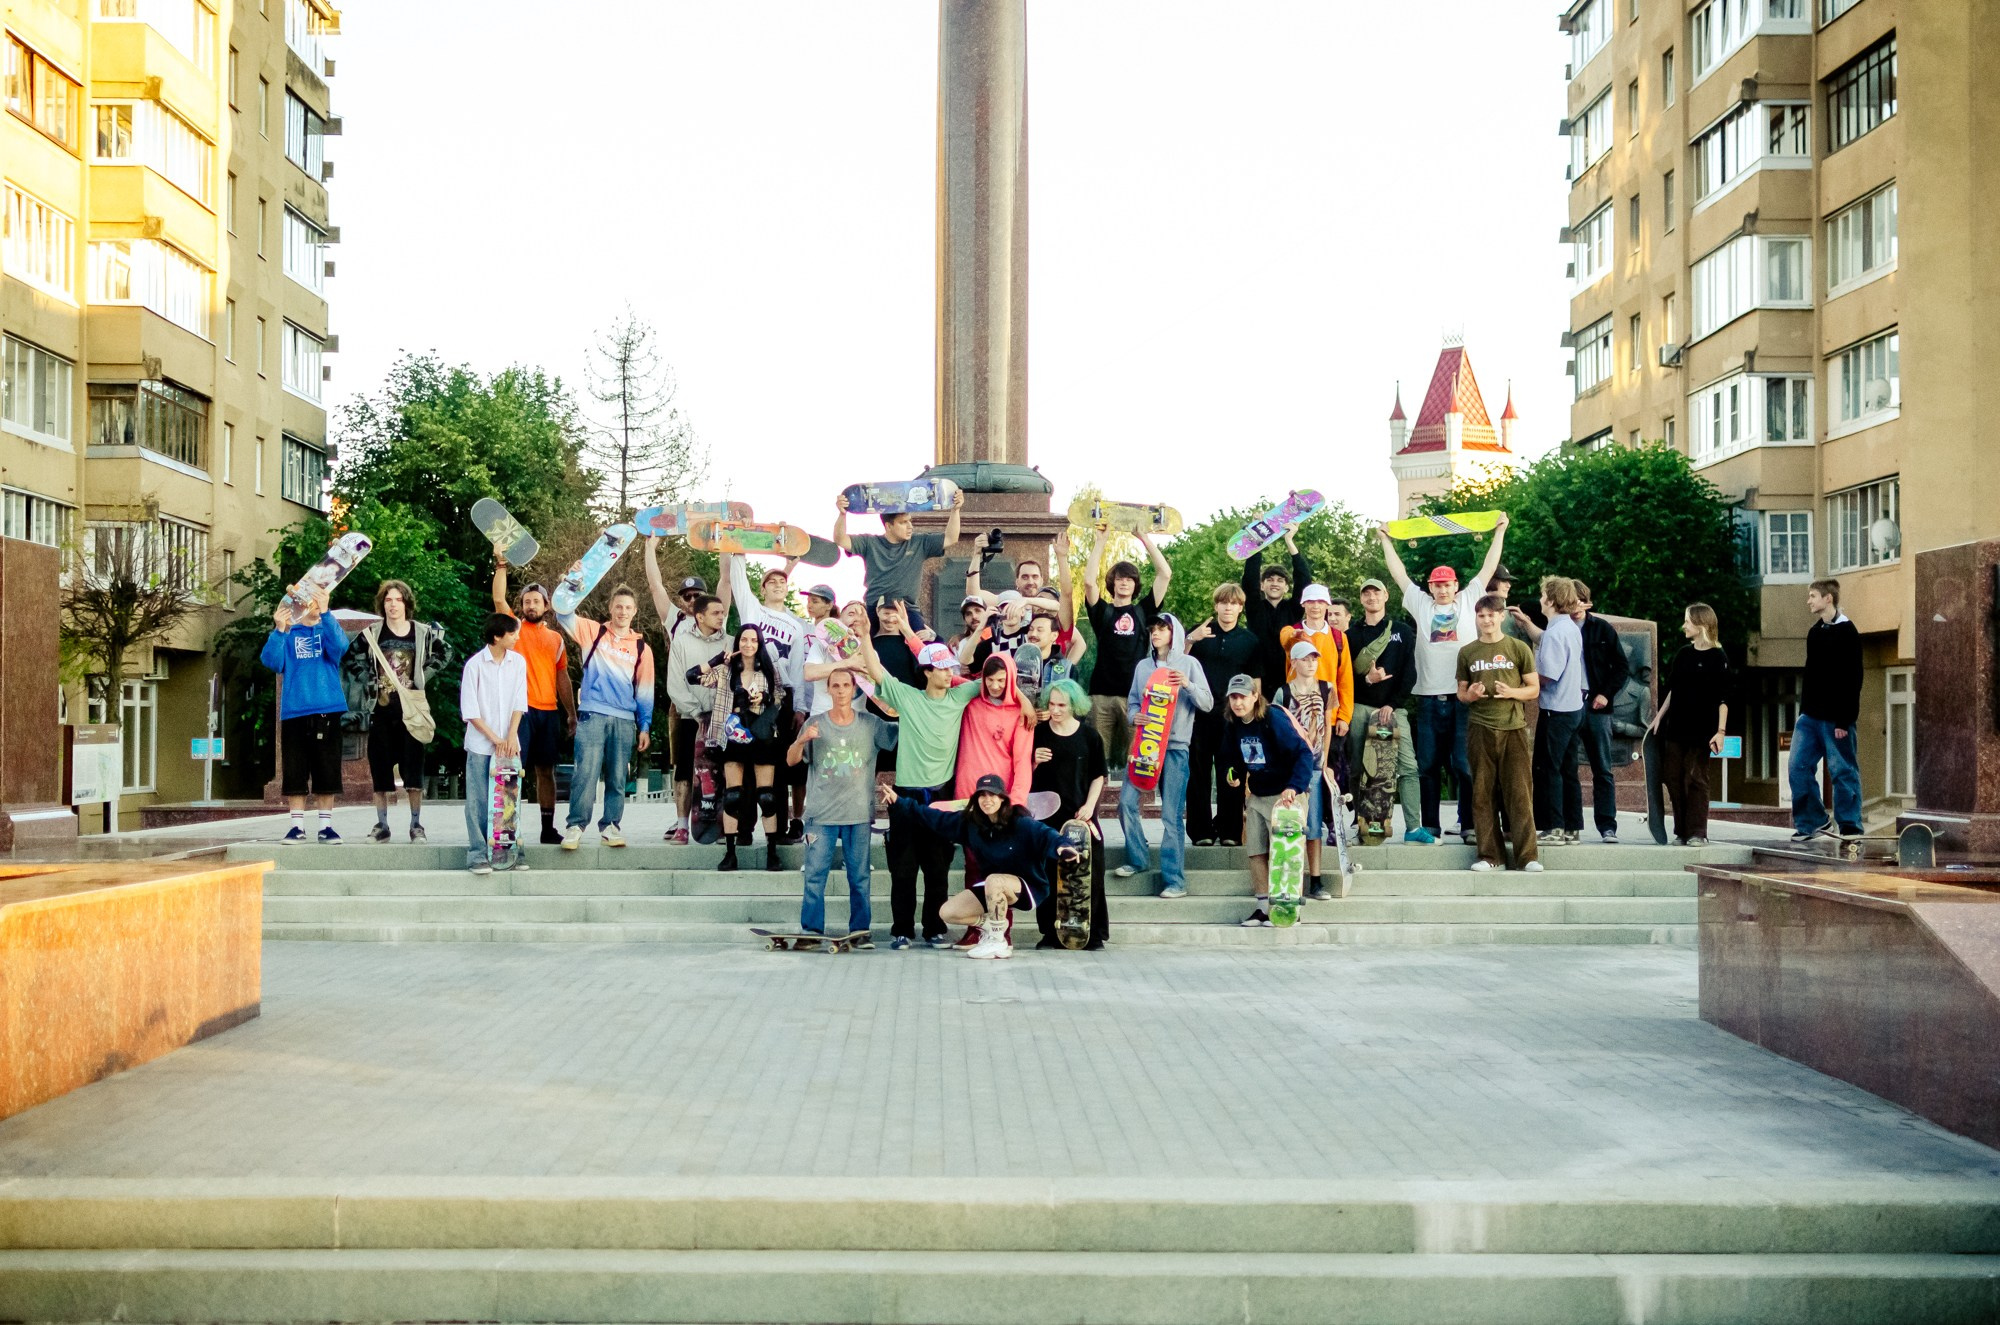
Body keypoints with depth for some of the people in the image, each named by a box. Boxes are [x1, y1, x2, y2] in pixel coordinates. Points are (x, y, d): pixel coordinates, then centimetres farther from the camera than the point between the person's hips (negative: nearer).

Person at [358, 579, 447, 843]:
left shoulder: (423, 632, 4)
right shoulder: (371, 633, 4)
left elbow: (444, 653, 17)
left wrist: (423, 678, 8)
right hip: (381, 709, 1)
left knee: (413, 767, -1)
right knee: (380, 768, 4)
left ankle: (416, 825, 6)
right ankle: (381, 826, 12)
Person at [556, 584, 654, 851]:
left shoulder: (641, 648, 11)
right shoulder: (593, 632, 9)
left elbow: (645, 691, 13)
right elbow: (563, 613, 0)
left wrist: (645, 727, 9)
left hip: (625, 720, 2)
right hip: (592, 715, -2)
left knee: (617, 777, 4)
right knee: (586, 771, -11)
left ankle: (611, 826, 12)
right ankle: (576, 826, -7)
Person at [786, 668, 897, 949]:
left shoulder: (871, 724, 4)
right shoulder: (815, 723, 2)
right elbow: (791, 761, -1)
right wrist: (801, 740, -21)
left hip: (859, 813, 1)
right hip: (821, 813, -1)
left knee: (860, 876, 4)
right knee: (815, 875, -2)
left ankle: (860, 930, 11)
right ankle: (811, 930, 4)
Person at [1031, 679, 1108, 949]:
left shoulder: (1089, 735, 2)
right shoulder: (1038, 733, 4)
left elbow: (1098, 776, 7)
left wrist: (1089, 806, -6)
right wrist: (1035, 762, -9)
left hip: (1080, 814, -1)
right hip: (1047, 815, 1)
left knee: (1087, 873, -3)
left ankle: (1092, 934, 5)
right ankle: (1051, 932, 9)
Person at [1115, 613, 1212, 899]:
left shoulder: (1188, 664, 4)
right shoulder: (1142, 666, 14)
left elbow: (1208, 703, 0)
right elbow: (1132, 700, 14)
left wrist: (1188, 685, -17)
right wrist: (1133, 716, -8)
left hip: (1176, 746, -4)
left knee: (1172, 814, -6)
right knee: (1126, 800, -9)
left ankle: (1175, 879, -3)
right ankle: (1138, 858, 11)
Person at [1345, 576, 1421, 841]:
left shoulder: (1402, 631, 11)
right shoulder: (1352, 635, 12)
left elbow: (1409, 673, 4)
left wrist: (1393, 704, -5)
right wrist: (1366, 679, -13)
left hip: (1392, 708, -1)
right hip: (1360, 707, 1)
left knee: (1408, 767, -9)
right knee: (1358, 768, -1)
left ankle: (1413, 827, -10)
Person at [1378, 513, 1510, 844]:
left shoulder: (1468, 600, 11)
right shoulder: (1421, 604, 14)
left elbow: (1488, 568, 11)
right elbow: (1399, 574, 17)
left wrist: (1499, 533, 11)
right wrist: (1386, 541, 19)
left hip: (1463, 698, -2)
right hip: (1429, 698, 2)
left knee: (1465, 764, -4)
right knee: (1428, 766, 5)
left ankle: (1469, 824, 0)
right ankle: (1430, 826, 11)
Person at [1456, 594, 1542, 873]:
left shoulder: (1519, 649, 5)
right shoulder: (1467, 652, 11)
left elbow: (1534, 689, 7)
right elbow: (1461, 693, 17)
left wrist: (1512, 692, -13)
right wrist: (1469, 694, -7)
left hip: (1513, 727, -2)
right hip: (1480, 728, 2)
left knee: (1520, 793, -5)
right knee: (1483, 794, 2)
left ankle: (1528, 856, -3)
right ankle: (1490, 855, 8)